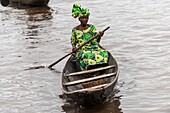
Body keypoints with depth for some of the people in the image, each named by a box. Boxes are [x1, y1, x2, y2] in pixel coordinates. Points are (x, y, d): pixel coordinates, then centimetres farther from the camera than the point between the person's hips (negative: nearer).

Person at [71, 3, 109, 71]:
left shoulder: (92, 27, 9)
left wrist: (99, 36, -20)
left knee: (103, 53, -30)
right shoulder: (75, 30, 7)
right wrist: (74, 47, -5)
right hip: (81, 50, -2)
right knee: (88, 56, -37)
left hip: (94, 48, 2)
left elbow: (97, 40, 2)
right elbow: (73, 42, 17)